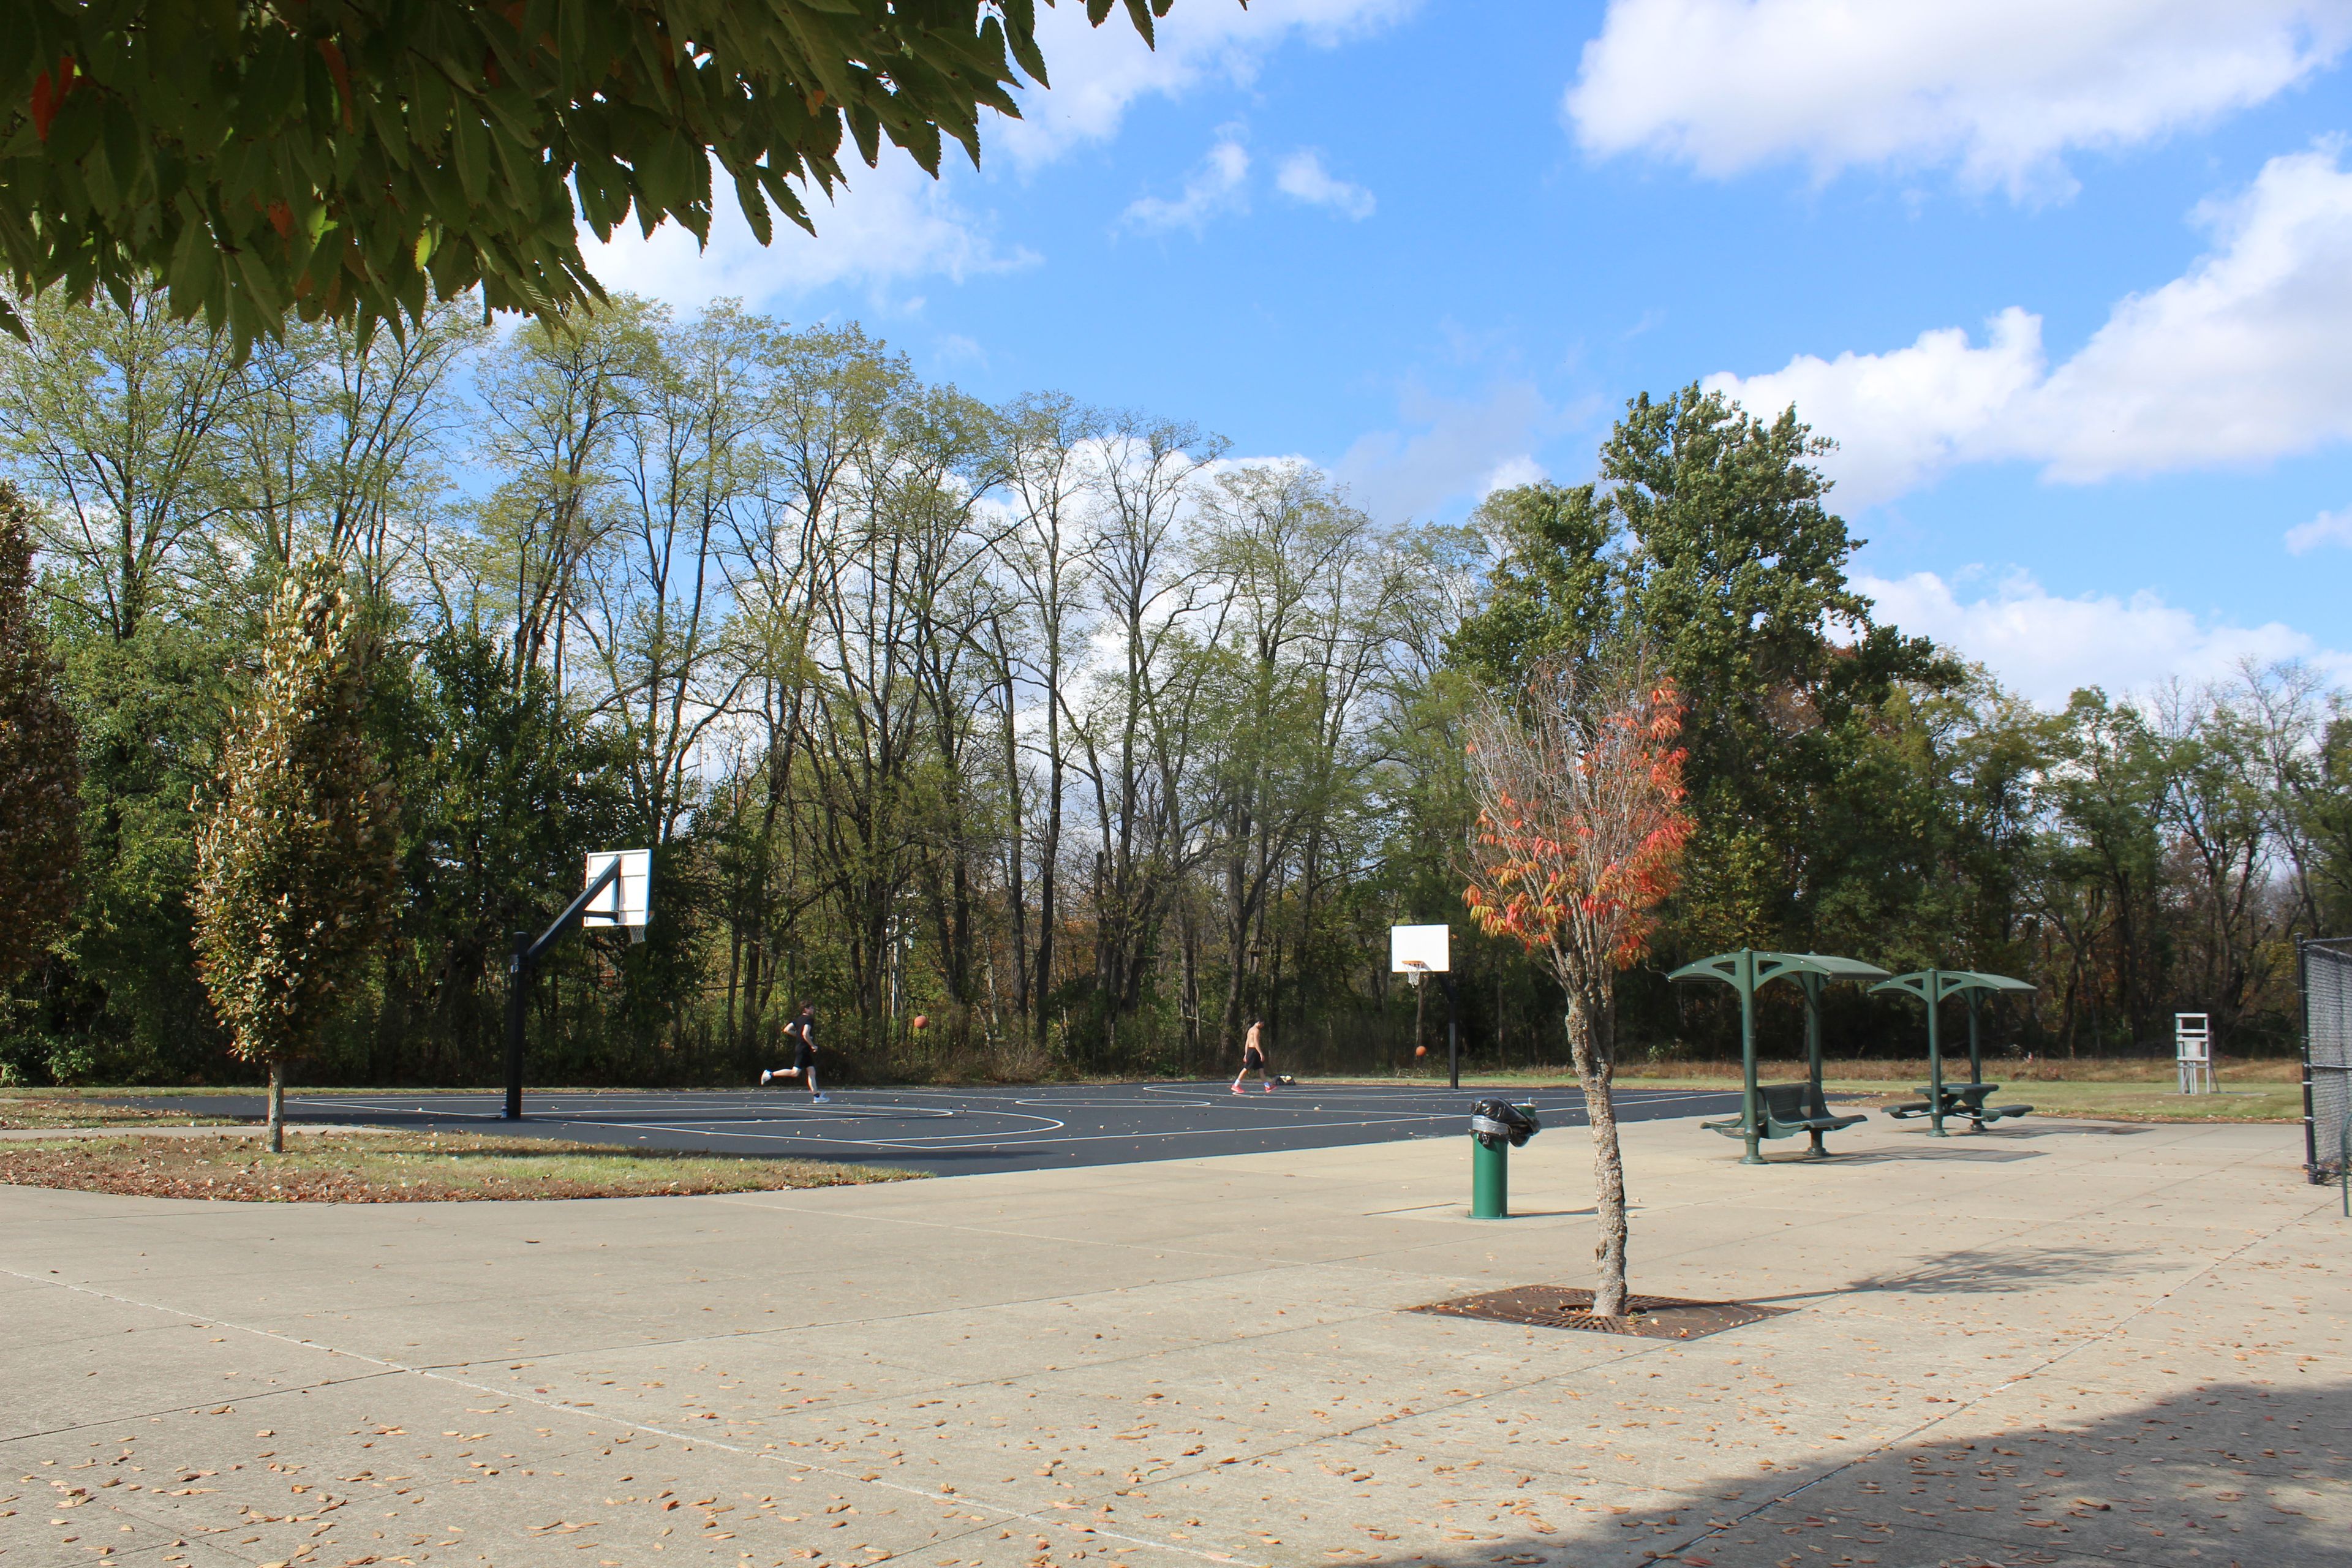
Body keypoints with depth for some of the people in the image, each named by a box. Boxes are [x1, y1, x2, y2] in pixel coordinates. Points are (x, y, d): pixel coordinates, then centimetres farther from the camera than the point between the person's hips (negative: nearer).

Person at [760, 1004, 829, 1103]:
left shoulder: (798, 1019, 14)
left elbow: (787, 1030, 10)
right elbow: (805, 1034, -25)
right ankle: (770, 1074, -8)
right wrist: (813, 1046, -15)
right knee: (795, 1072, -12)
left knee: (812, 1072, 8)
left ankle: (817, 1096, 6)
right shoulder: (809, 1019, -11)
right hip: (804, 1049, -10)